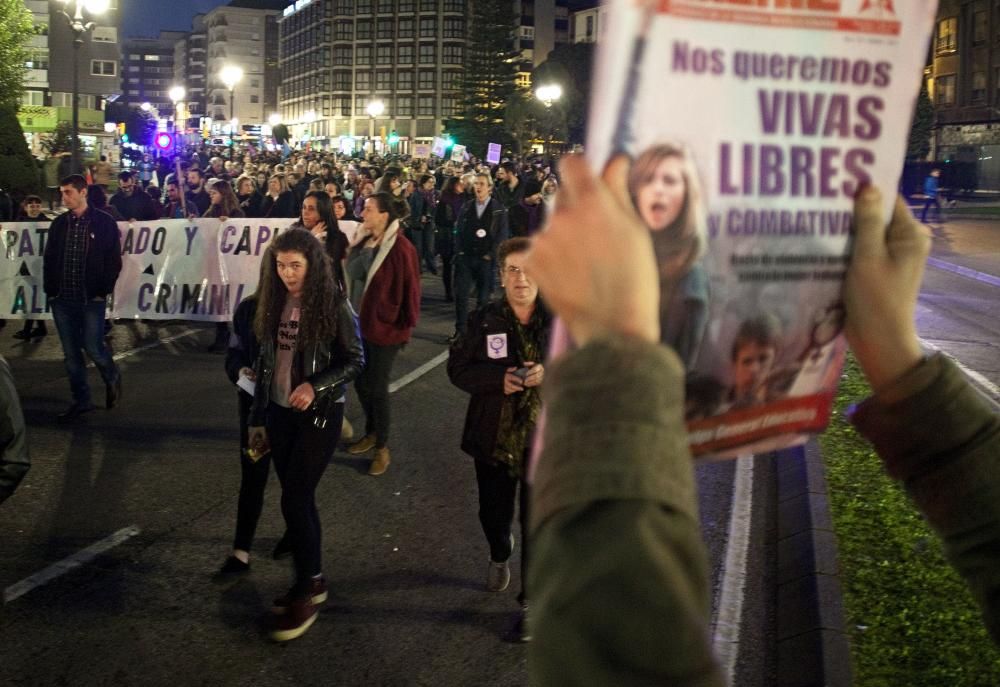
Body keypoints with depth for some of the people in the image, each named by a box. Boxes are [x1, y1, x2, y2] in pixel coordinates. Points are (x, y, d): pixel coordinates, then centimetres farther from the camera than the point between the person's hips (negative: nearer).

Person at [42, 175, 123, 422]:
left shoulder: (104, 223, -4)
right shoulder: (59, 224, 8)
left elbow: (114, 261, -3)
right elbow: (49, 259, 13)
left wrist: (103, 292, -8)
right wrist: (50, 290, 4)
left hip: (91, 299, -4)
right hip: (62, 299, 4)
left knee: (93, 348, -5)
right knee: (71, 352, 7)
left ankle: (112, 379, 25)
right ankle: (81, 400, 17)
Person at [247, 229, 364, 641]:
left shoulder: (332, 304, -12)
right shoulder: (273, 303, 5)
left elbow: (355, 360, -9)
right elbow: (266, 362, 10)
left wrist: (315, 386, -23)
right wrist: (257, 419, 12)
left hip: (319, 414, -6)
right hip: (280, 412, 6)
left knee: (294, 501, -7)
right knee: (298, 499, 12)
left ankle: (307, 591, 6)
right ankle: (312, 581, 26)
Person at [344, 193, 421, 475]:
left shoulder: (400, 247, -18)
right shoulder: (364, 242, 4)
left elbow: (410, 289, -14)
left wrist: (407, 325, -11)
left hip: (385, 326, -7)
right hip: (360, 323, 7)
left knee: (377, 387, 2)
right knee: (360, 382, 16)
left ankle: (382, 447, 18)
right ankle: (371, 433, 36)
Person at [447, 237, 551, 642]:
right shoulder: (483, 321, -6)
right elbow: (458, 368, -4)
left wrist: (552, 372, -23)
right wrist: (499, 378, -21)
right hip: (494, 438, 2)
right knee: (493, 514, 19)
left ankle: (531, 601, 19)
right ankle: (500, 556, 54)